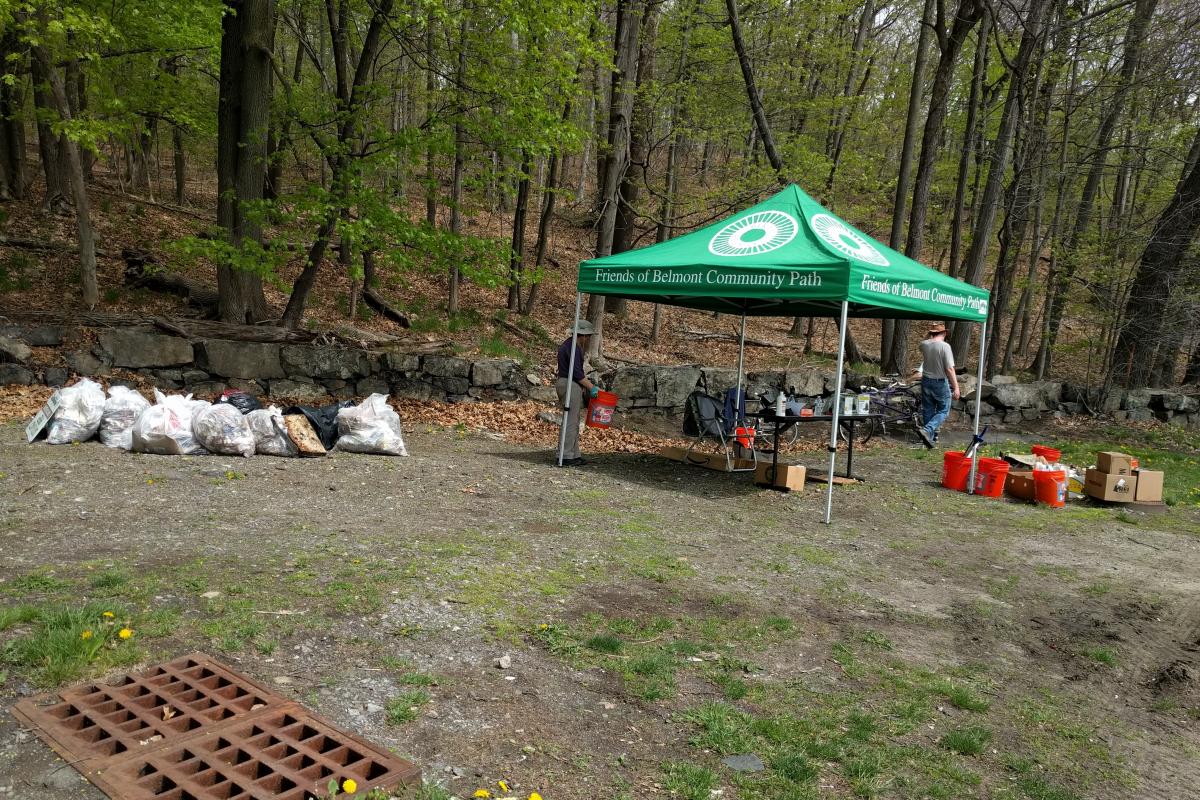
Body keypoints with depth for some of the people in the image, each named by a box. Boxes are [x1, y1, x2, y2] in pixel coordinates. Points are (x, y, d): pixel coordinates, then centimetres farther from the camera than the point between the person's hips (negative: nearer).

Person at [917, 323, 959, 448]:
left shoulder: (924, 345, -2)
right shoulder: (944, 346, -17)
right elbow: (950, 369, -20)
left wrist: (929, 334, 17)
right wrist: (956, 387, -16)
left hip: (926, 381, 5)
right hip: (941, 383, -5)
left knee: (928, 411, 14)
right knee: (943, 411, 6)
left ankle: (930, 438, 22)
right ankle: (927, 430, -15)